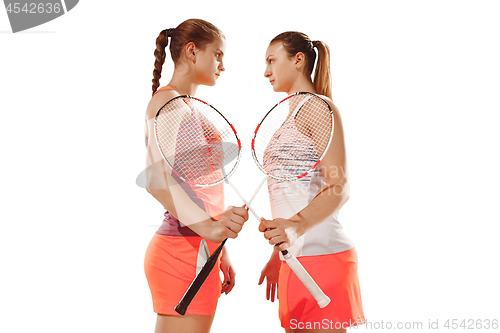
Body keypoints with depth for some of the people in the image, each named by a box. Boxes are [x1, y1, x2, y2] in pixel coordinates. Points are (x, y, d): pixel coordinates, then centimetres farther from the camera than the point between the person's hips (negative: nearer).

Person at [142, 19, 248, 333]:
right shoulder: (167, 100, -7)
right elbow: (156, 178, -21)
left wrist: (220, 253, 21)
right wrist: (207, 225, -33)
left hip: (199, 250, 9)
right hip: (184, 251, -9)